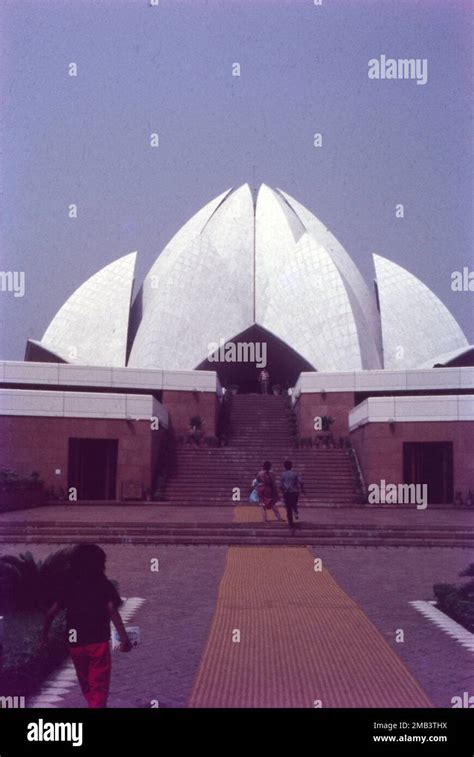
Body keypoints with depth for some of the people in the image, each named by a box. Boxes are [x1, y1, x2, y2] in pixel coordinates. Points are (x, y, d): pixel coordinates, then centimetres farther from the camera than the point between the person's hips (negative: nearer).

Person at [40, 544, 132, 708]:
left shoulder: (68, 585, 4)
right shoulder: (104, 585, -5)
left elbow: (52, 612, -1)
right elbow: (112, 611, -18)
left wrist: (44, 635, 10)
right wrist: (124, 637, -22)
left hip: (75, 642, 3)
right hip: (99, 641, -3)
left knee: (86, 683, 22)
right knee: (98, 685, 2)